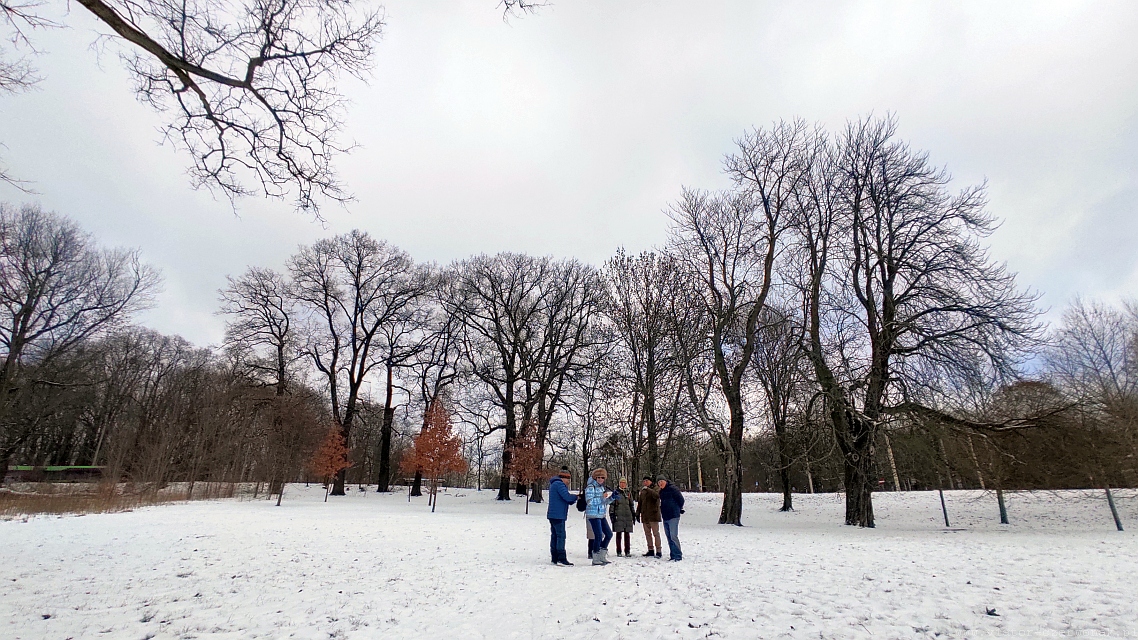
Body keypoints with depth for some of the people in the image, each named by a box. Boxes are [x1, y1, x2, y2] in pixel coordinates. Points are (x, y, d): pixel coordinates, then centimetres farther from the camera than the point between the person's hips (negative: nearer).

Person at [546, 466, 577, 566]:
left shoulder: (554, 484, 20)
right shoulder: (559, 484, -14)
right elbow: (567, 496, -22)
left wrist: (572, 499, 5)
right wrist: (576, 497, -3)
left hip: (553, 515, 10)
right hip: (558, 515, -10)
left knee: (554, 536, 10)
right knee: (561, 536, -9)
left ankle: (555, 558, 14)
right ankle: (561, 559, -10)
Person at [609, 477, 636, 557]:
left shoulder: (628, 493, 14)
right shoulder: (616, 493, 2)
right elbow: (612, 504, 1)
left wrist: (634, 514, 16)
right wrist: (612, 514, -7)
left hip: (627, 515, 3)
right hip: (618, 516, -3)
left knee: (627, 534, 4)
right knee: (619, 534, 0)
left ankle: (627, 551, 11)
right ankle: (619, 552, 7)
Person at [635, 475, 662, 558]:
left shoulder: (655, 488, -3)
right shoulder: (642, 490, 15)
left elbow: (657, 495, -26)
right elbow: (640, 503, 20)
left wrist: (648, 489, -33)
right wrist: (638, 513, 14)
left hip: (653, 515, -6)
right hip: (645, 515, 6)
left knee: (656, 533, -5)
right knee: (647, 533, 10)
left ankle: (658, 550, -2)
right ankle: (651, 550, 17)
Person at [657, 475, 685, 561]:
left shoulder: (672, 488, -10)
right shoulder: (661, 491, 14)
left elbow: (681, 500, -8)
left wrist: (679, 509, 5)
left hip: (673, 516, -9)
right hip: (665, 517, 9)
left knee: (673, 536, -12)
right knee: (669, 537, 11)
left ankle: (678, 555, -6)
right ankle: (673, 555, 18)